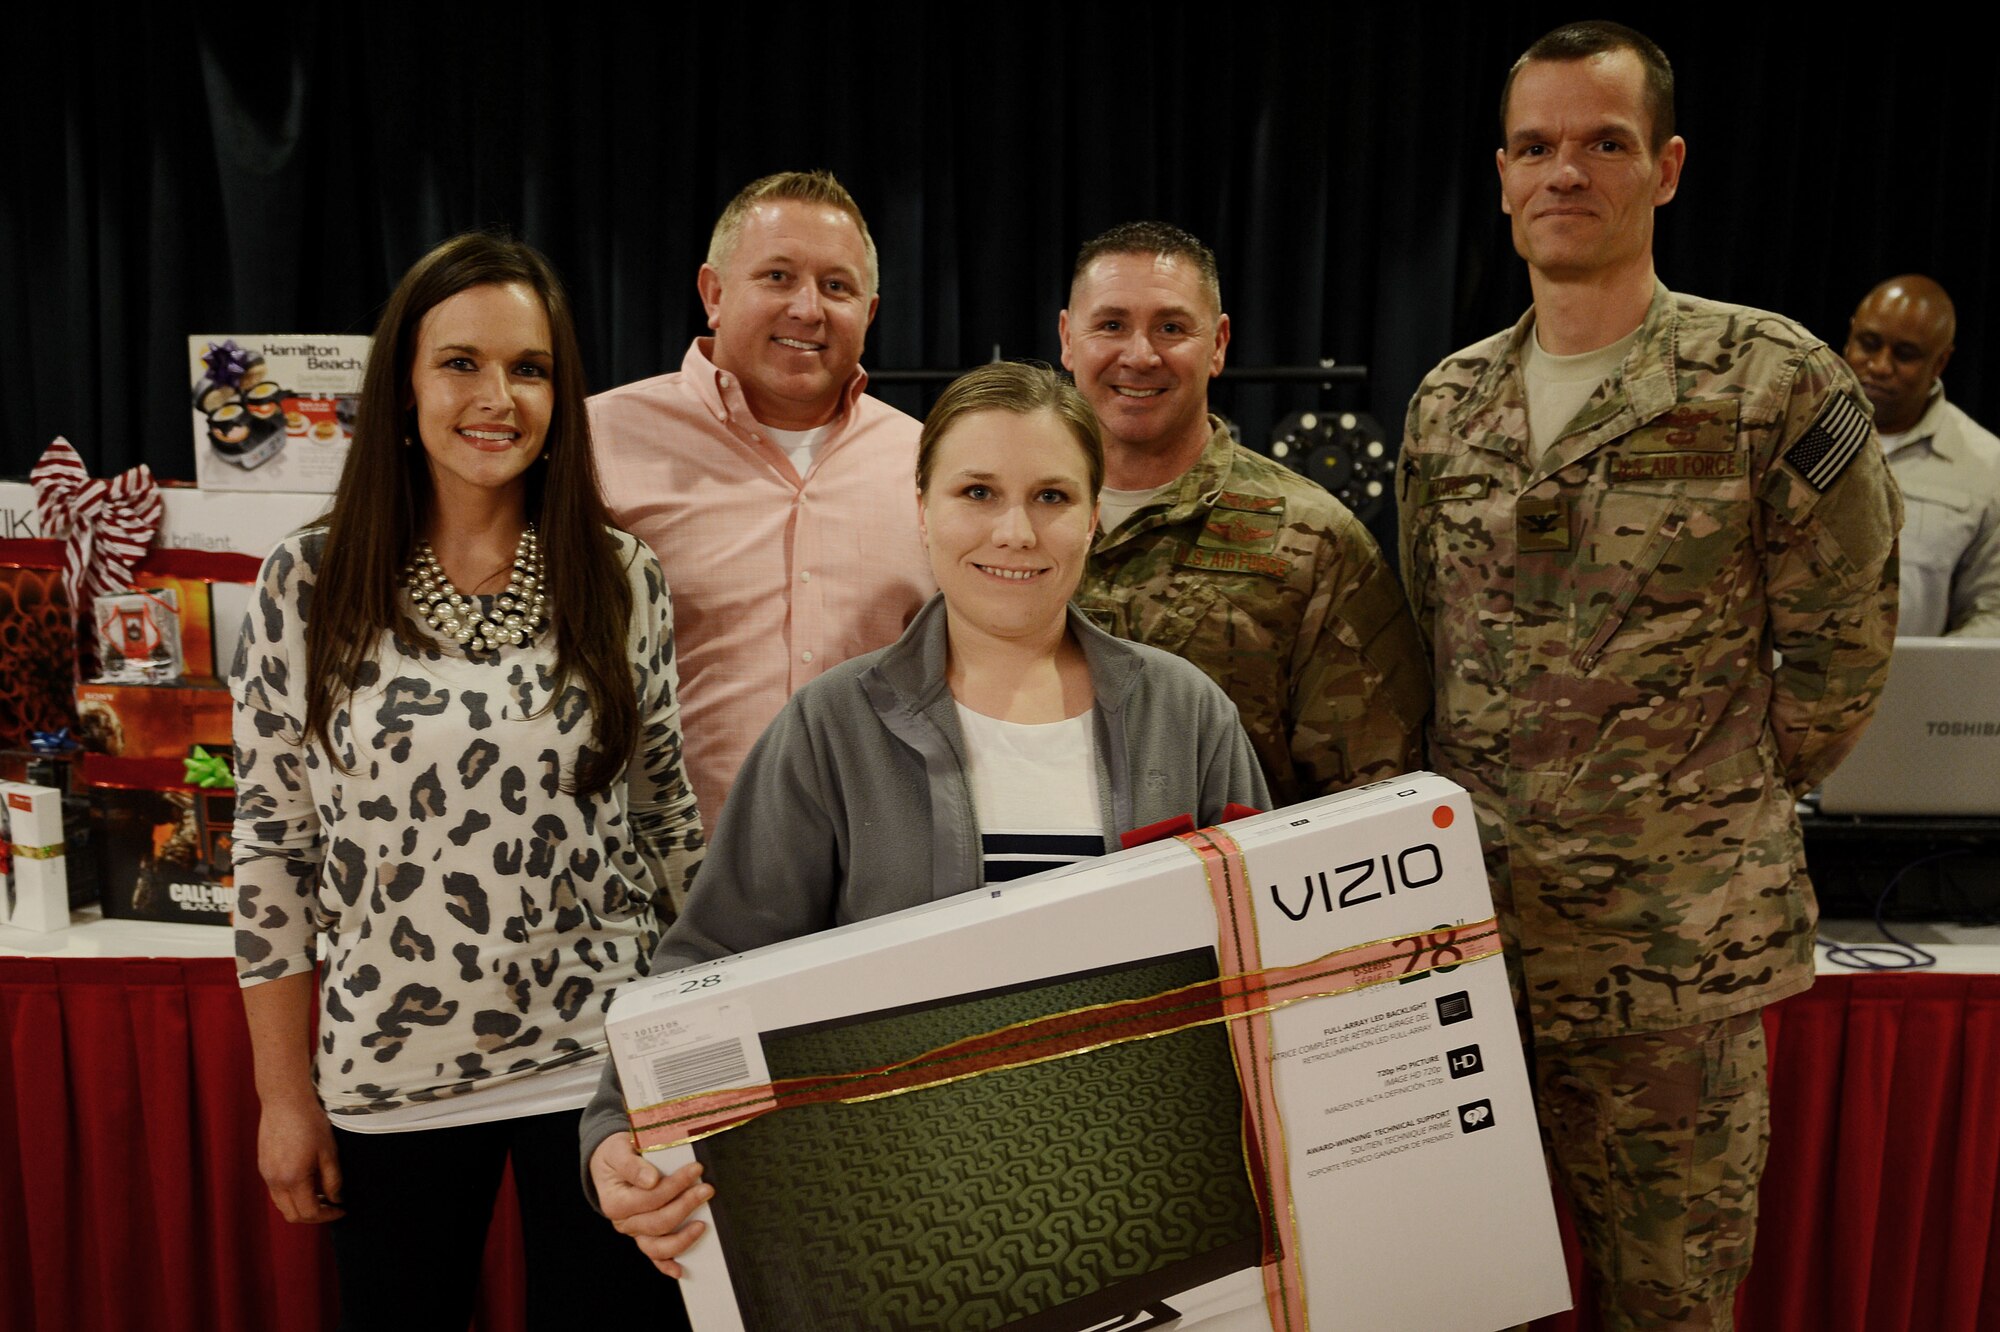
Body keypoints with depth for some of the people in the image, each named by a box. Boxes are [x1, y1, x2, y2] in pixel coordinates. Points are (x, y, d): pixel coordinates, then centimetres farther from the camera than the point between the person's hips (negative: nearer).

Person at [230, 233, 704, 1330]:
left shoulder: (622, 581, -2)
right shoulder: (309, 585, -5)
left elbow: (668, 815, 5)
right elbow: (271, 844, 0)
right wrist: (284, 1094, 1)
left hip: (597, 1068, 1)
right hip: (388, 1076, 0)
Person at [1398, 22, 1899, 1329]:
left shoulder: (1775, 381, -7)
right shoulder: (1448, 403, 8)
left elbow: (1842, 640, -2)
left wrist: (1727, 812, 2)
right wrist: (1464, 818, 10)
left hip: (1669, 949, -3)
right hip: (1465, 923, 4)